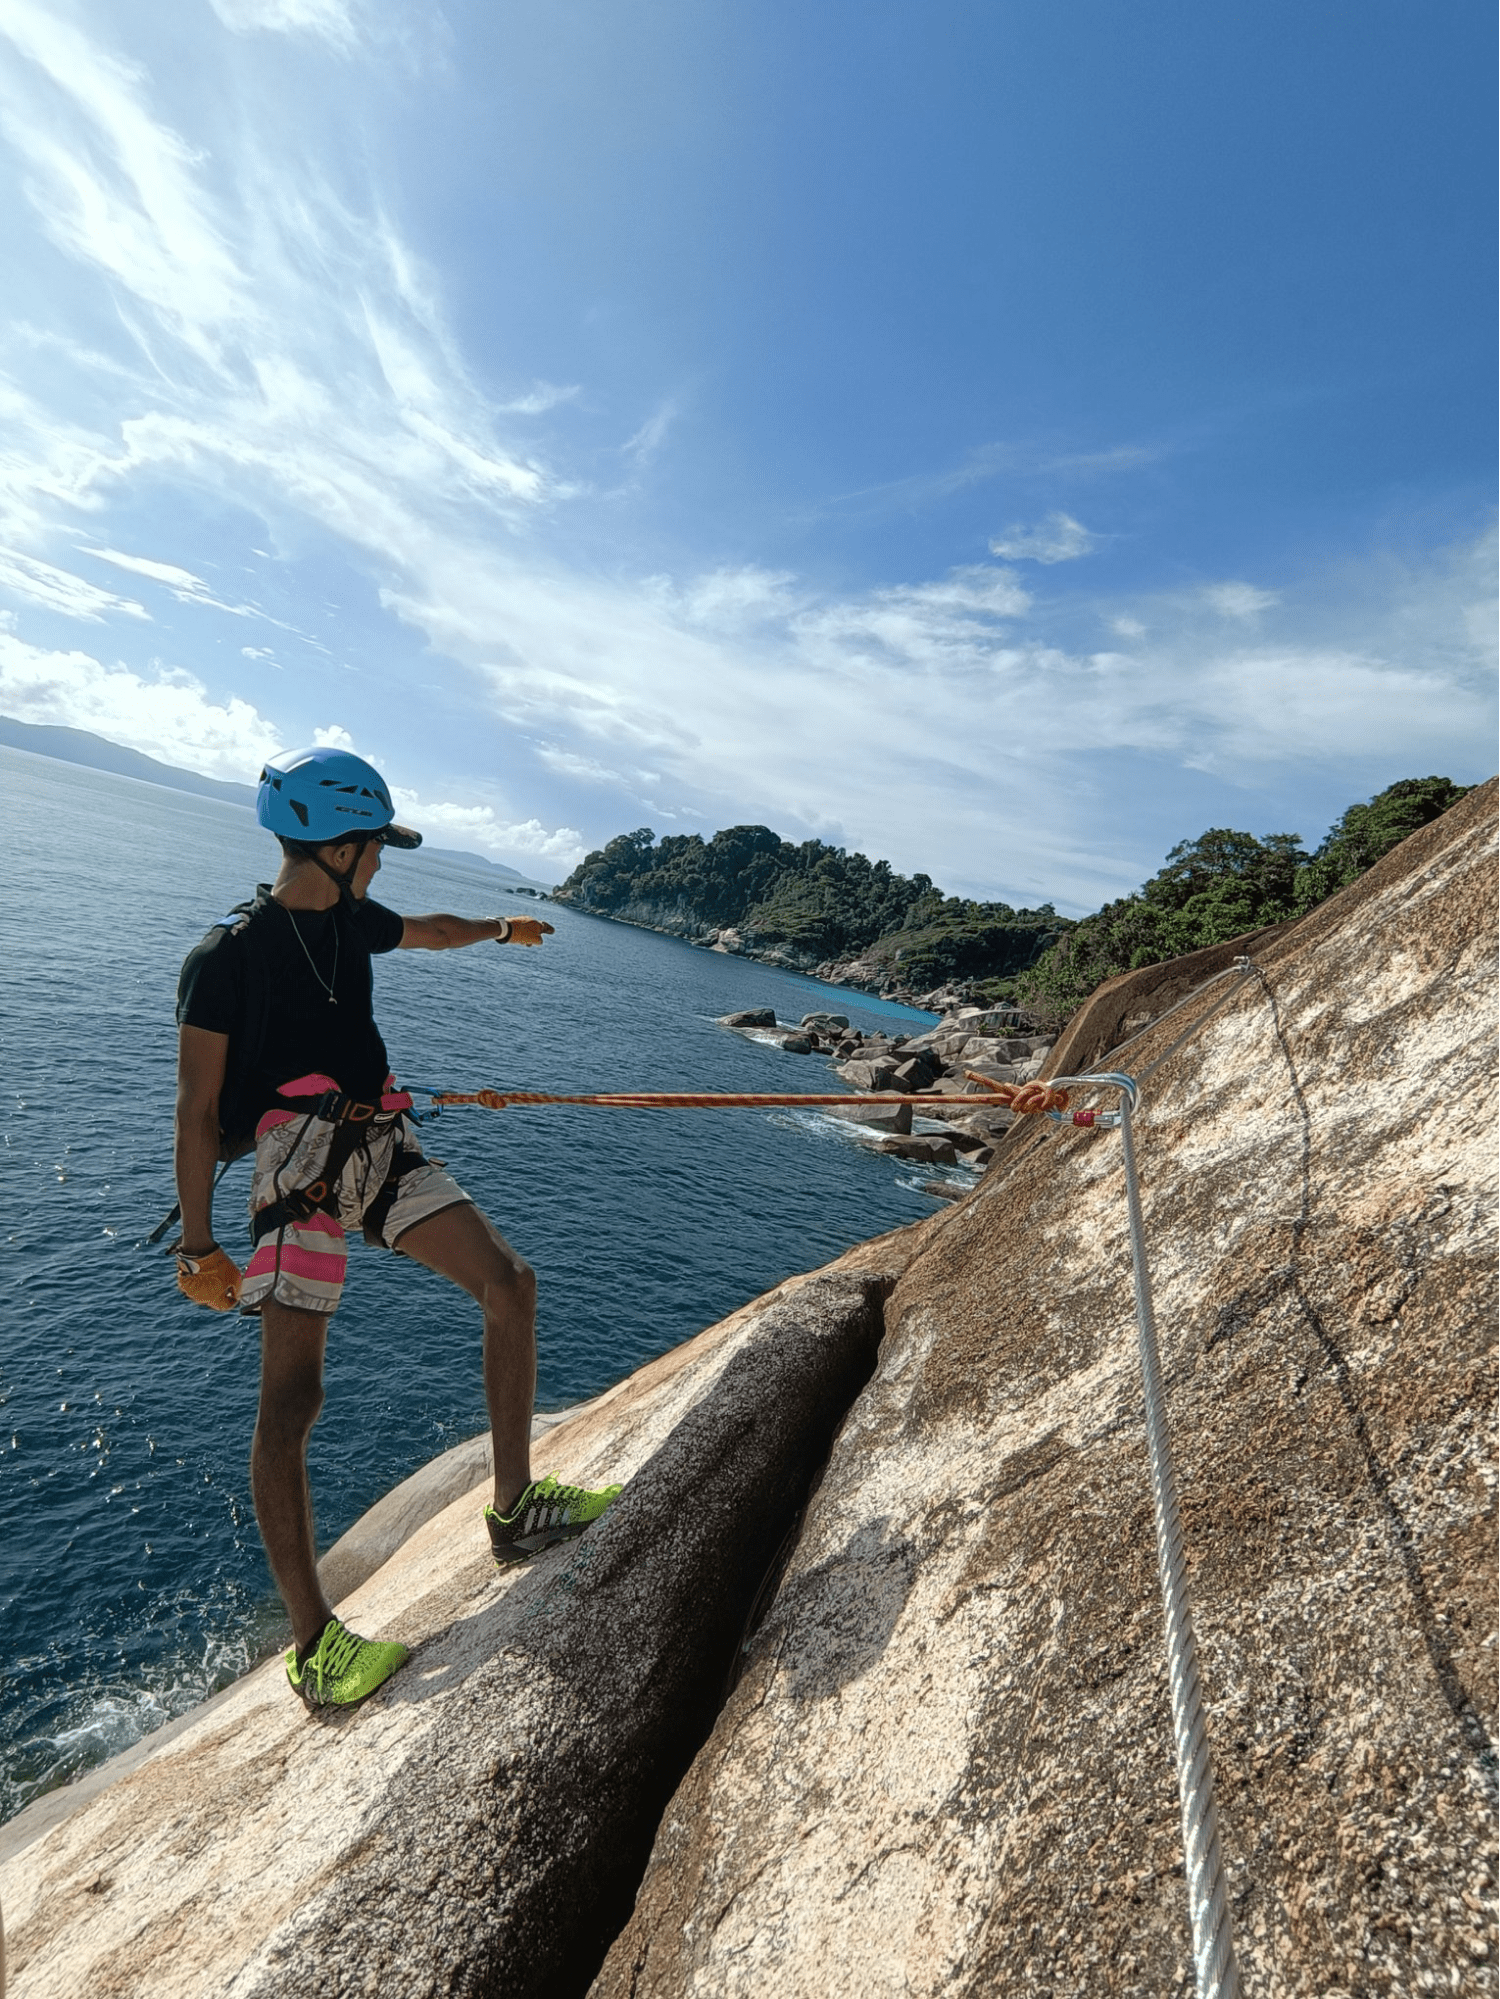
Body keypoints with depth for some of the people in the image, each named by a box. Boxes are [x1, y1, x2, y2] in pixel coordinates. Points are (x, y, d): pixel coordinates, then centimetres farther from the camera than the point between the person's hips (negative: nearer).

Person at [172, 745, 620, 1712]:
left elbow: (428, 931, 34)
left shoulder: (352, 918, 11)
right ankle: (313, 1643, 5)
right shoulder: (226, 954, -8)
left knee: (509, 1282, -3)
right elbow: (198, 1111, -6)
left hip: (384, 1149, 7)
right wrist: (199, 1246, -5)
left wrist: (504, 926, 50)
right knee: (293, 1391, -9)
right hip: (299, 1165, -6)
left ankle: (516, 1509, 9)